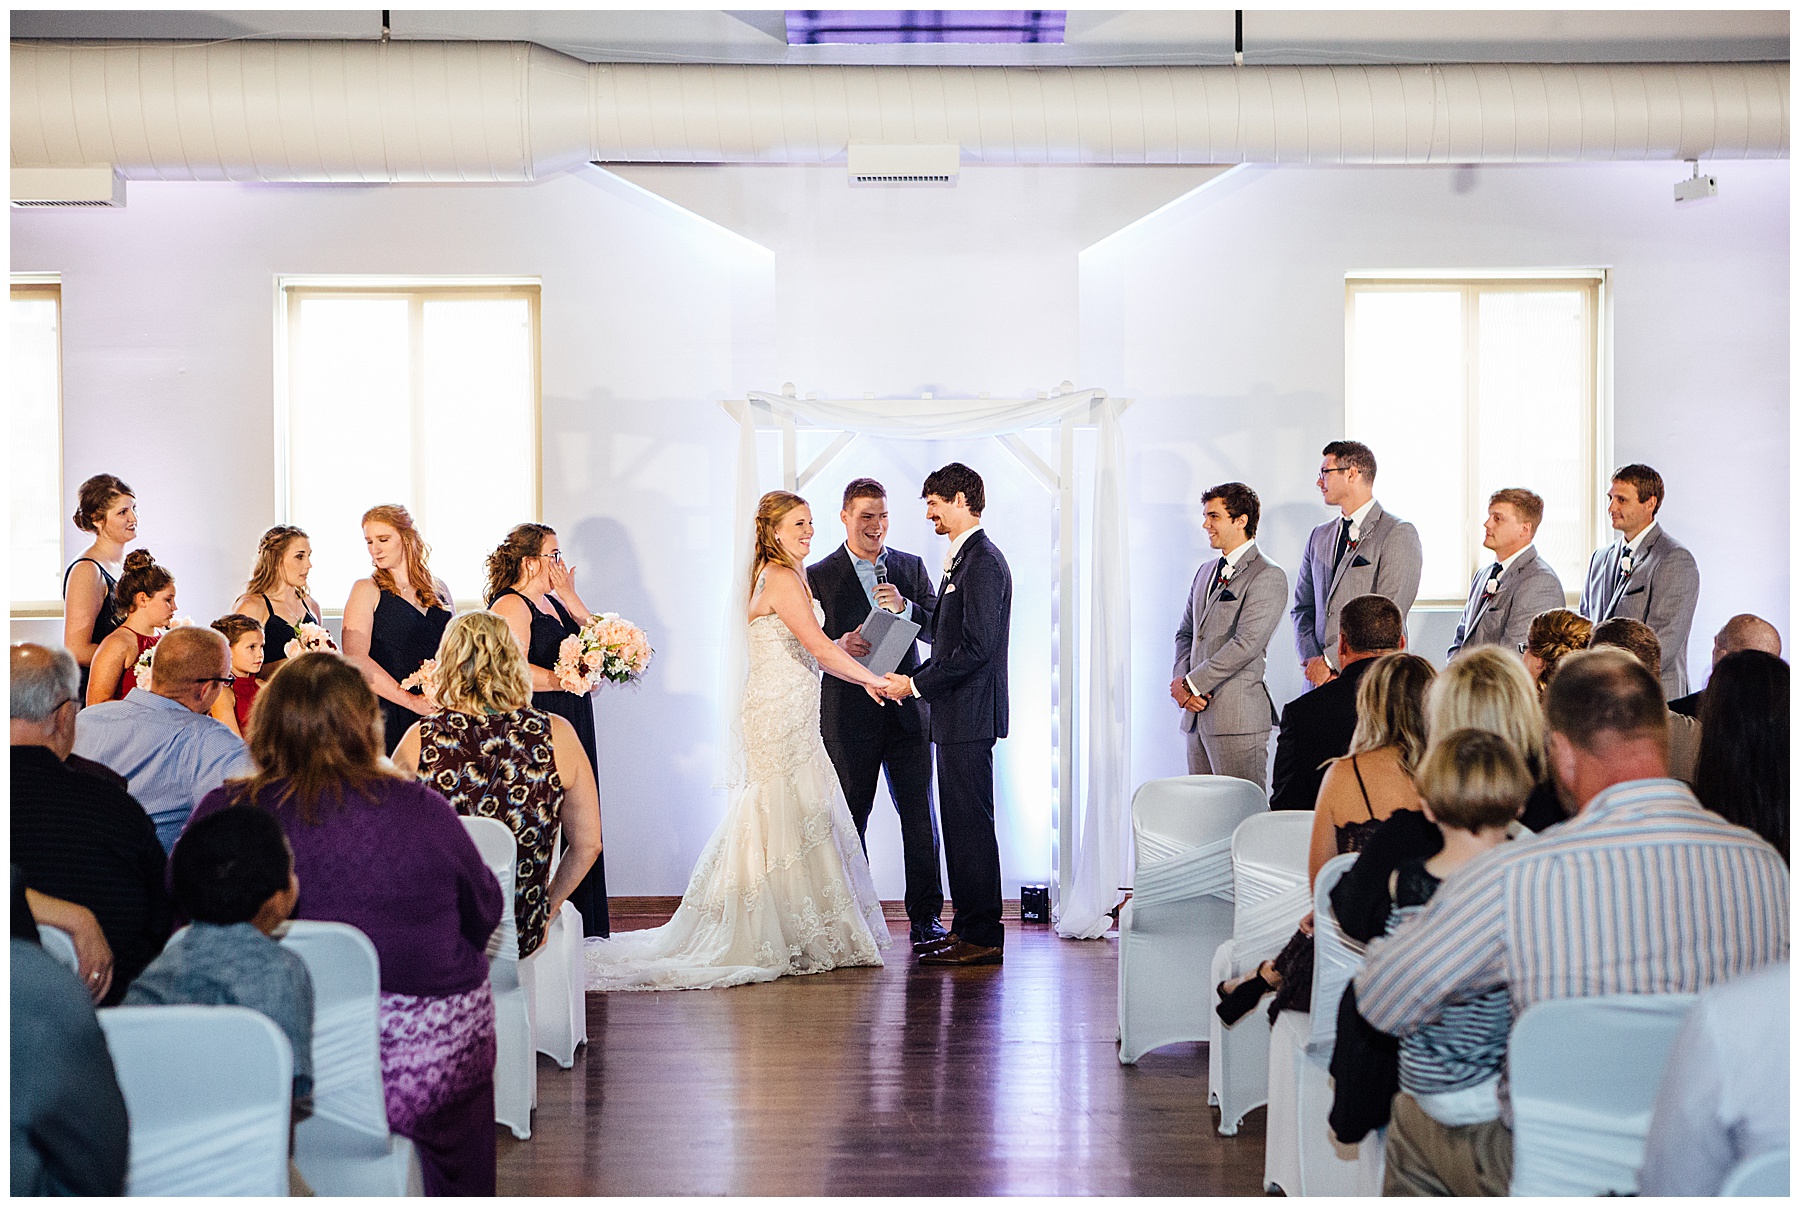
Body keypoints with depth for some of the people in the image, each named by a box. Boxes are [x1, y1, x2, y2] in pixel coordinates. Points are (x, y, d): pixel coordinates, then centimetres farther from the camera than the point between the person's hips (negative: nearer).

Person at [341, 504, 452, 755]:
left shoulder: (439, 590, 14)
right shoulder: (367, 590, 1)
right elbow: (356, 659, -12)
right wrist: (411, 701, -17)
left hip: (438, 716, 4)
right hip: (388, 714, -4)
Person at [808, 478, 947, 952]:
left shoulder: (911, 568, 11)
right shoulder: (818, 576, 2)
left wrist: (906, 607, -14)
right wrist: (841, 646, -21)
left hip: (907, 711, 2)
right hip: (849, 714, -2)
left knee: (920, 815, 1)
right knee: (850, 818, 5)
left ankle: (925, 917, 9)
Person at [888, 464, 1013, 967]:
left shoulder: (982, 560, -15)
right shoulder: (963, 558, 18)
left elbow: (976, 647, -22)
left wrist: (917, 683, -16)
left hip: (969, 717, -10)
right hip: (956, 717, 10)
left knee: (971, 824, -6)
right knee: (959, 825, 13)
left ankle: (982, 936, 0)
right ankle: (967, 927, 20)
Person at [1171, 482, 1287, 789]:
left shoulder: (1268, 577, -9)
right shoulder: (1206, 572, 19)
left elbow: (1246, 644, -18)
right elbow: (1185, 633, 20)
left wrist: (1191, 684, -13)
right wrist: (1182, 683, 1)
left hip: (1238, 717, -8)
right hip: (1198, 714, 8)